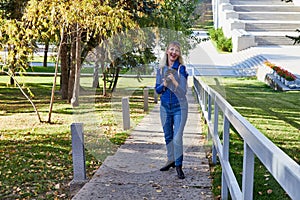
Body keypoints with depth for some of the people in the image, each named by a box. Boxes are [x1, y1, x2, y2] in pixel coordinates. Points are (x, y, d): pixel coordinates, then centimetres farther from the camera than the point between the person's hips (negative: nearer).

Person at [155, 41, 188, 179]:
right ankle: (171, 160, 34)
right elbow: (157, 90, 4)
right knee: (168, 136, 16)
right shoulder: (161, 69, 3)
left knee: (177, 138, -8)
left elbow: (183, 91, -12)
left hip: (179, 107, -4)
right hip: (165, 107, 4)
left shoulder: (181, 69, -8)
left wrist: (174, 81, -28)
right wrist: (164, 85, -17)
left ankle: (178, 165, 5)